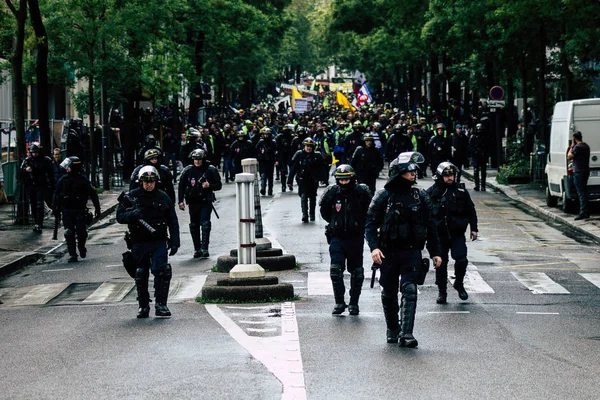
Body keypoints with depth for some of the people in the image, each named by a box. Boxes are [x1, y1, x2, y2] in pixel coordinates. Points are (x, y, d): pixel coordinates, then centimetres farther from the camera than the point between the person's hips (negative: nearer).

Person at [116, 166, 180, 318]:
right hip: (139, 243, 0)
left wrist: (174, 242, 3)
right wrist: (132, 215, -20)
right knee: (141, 275, 6)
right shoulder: (131, 197, 3)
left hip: (159, 242, 0)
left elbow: (173, 222, 11)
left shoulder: (163, 198, 7)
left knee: (162, 271, -16)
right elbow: (119, 216, 1)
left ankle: (161, 305, -12)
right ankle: (143, 306, 18)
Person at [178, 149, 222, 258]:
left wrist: (209, 186, -17)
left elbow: (218, 185, 3)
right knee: (194, 226, 6)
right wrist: (180, 201, 0)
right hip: (193, 202, 3)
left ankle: (204, 249, -14)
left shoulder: (211, 170, -2)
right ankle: (197, 250, 14)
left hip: (206, 202, -3)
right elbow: (181, 186, 7)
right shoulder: (188, 171, 3)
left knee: (205, 224, -14)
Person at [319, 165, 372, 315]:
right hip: (337, 237, 0)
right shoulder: (332, 193, -4)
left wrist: (359, 224, 4)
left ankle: (354, 303, 19)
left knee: (356, 272, 7)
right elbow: (323, 210, 13)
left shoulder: (362, 192, -8)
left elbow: (369, 212, 4)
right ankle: (339, 302, 1)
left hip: (356, 237, 0)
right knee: (335, 270, -9)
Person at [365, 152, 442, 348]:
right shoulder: (383, 196, -1)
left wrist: (435, 252, 11)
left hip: (412, 252, 1)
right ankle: (392, 329, 29)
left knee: (410, 291, -13)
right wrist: (374, 247, -17)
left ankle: (406, 334, -17)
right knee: (389, 294, 9)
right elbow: (371, 224, -3)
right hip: (389, 253, -1)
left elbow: (430, 226, 14)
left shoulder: (420, 197, 8)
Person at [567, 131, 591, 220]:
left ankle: (583, 213, -11)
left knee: (581, 193, -9)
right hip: (586, 171, 9)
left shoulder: (577, 147, -18)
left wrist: (572, 146, -5)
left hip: (579, 172, -9)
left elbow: (569, 156, -12)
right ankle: (586, 212, 20)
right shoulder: (586, 146, 12)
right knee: (584, 192, 15)